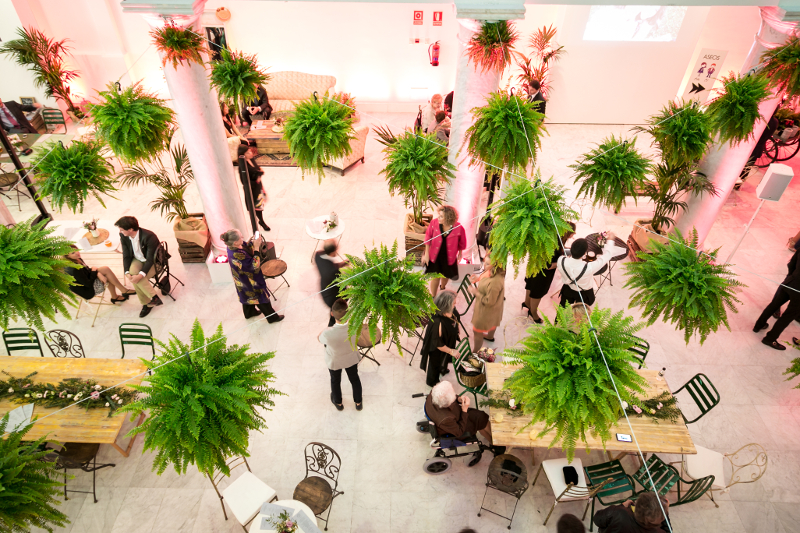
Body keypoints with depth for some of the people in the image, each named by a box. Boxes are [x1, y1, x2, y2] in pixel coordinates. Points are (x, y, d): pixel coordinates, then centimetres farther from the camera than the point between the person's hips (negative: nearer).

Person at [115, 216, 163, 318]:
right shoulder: (123, 236, -11)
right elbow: (126, 256, -5)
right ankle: (154, 297, -17)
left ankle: (148, 303, -7)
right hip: (138, 260, 5)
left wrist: (140, 275, -35)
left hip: (153, 262, -5)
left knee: (137, 279, -27)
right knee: (132, 274, -27)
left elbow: (150, 259, -26)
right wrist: (127, 273, -21)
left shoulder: (149, 236, -30)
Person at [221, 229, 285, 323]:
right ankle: (272, 317, 35)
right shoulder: (236, 255, -42)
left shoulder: (232, 246, -15)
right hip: (250, 282, -9)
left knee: (248, 295, 32)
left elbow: (246, 248, 4)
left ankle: (249, 312, 58)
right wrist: (256, 247, -38)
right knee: (261, 297, 13)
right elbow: (255, 265, -37)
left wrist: (252, 242, -15)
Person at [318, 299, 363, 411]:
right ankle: (358, 403, 54)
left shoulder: (328, 333, -43)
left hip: (334, 361, -1)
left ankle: (338, 403, 57)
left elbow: (320, 338, -17)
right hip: (352, 358, 2)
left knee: (335, 381, 30)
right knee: (354, 378, 30)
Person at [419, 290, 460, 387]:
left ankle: (442, 370, 69)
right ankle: (431, 382, 54)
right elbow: (438, 344, -31)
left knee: (443, 362, 37)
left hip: (448, 345, 7)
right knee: (434, 364, 25)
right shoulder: (438, 323, -46)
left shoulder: (448, 313, -22)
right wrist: (451, 351, -19)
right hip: (436, 351, -7)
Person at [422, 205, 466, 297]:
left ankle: (442, 288, 60)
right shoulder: (434, 223, -21)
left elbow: (461, 243, -7)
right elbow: (428, 239, -6)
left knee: (445, 275, 24)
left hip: (449, 257, 1)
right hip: (435, 255, -1)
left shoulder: (459, 228, -26)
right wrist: (426, 254, -2)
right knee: (435, 277, 6)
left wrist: (460, 254, 8)